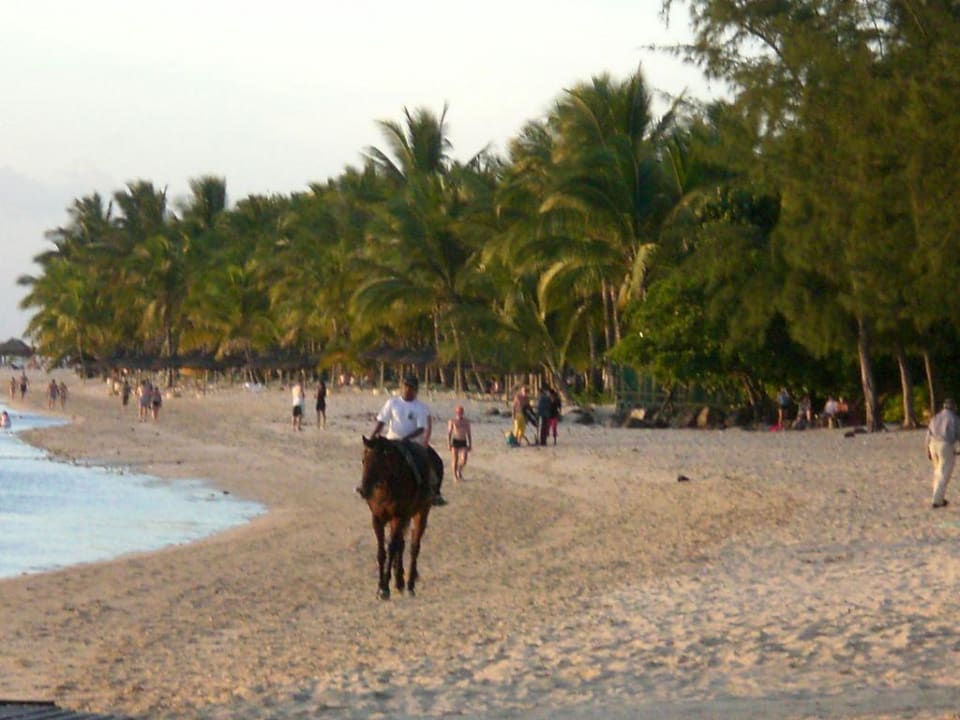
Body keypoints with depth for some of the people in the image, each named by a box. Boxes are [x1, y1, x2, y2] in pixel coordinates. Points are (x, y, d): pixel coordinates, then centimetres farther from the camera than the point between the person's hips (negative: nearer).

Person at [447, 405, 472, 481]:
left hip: (463, 442, 2)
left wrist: (470, 444, 11)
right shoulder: (452, 421, 2)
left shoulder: (466, 421, 11)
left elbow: (468, 433, 14)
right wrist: (448, 444, -8)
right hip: (455, 441, -2)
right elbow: (449, 433, 0)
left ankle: (459, 470, 14)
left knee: (464, 459, -14)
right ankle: (455, 476, 12)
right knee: (455, 460, 0)